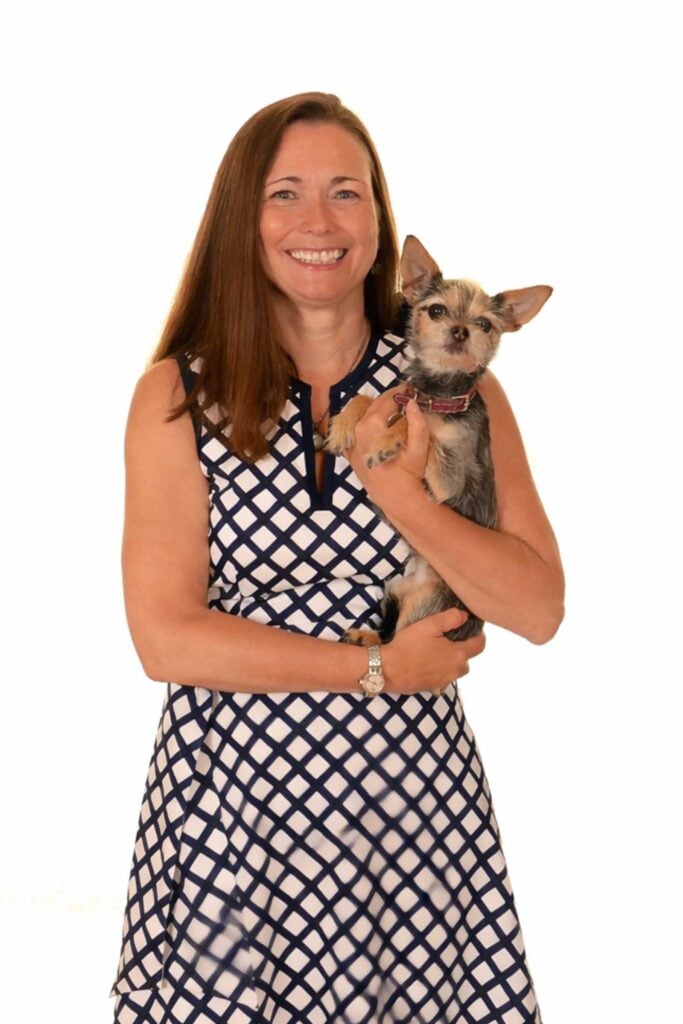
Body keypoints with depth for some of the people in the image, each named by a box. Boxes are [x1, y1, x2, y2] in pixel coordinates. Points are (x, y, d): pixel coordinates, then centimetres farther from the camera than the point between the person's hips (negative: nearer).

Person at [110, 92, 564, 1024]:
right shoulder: (177, 397, -4)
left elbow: (539, 610, -5)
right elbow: (166, 637, -10)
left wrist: (399, 493, -17)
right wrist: (379, 666, -11)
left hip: (410, 787, 2)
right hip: (234, 787, -1)